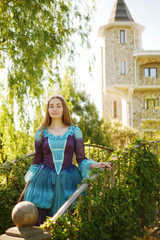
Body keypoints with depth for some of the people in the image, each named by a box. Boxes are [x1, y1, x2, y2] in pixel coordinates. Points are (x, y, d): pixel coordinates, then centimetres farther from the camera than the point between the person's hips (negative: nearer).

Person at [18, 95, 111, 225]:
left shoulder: (74, 131, 5)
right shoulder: (41, 133, 7)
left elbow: (81, 159, 4)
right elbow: (36, 162, 11)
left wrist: (97, 165, -14)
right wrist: (26, 187, 9)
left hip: (68, 181, 0)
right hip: (45, 181, 1)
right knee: (40, 222, -3)